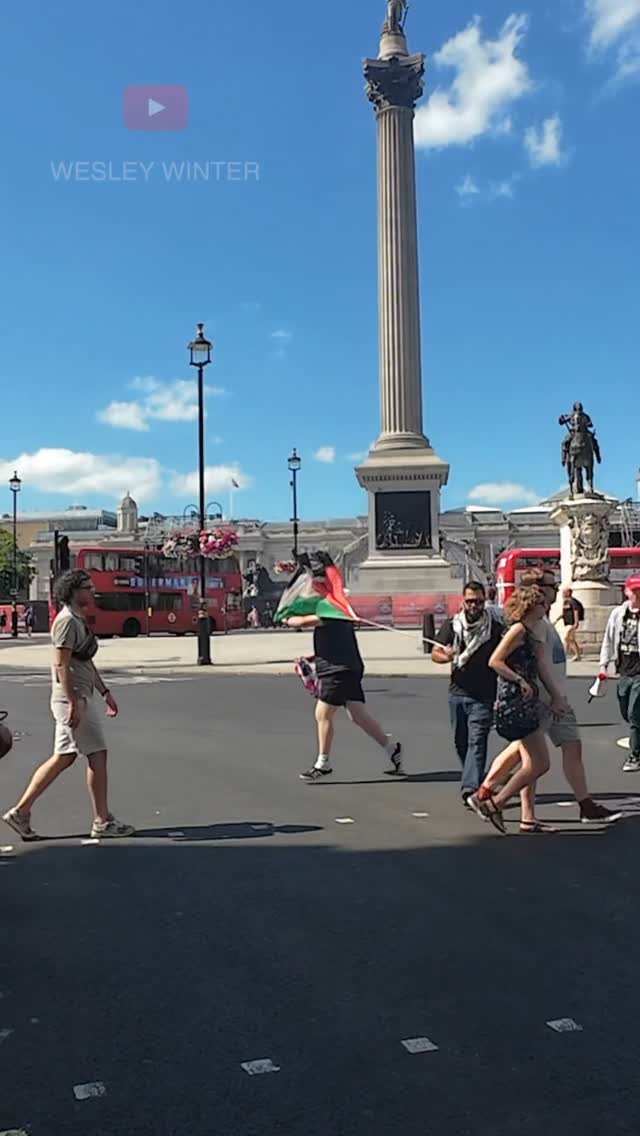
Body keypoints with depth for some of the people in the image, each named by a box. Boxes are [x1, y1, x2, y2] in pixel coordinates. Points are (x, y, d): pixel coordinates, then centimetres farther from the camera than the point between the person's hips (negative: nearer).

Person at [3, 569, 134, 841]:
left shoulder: (78, 620, 17)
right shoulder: (67, 620, -14)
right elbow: (62, 664, -21)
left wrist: (105, 693, 21)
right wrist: (74, 703, -23)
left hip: (81, 698, 10)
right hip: (73, 699, -10)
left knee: (64, 758, 11)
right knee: (98, 755, -4)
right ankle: (103, 822, 6)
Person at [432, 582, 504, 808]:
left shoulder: (496, 628, -2)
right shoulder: (451, 626, 5)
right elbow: (435, 653, 1)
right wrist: (446, 656, -22)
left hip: (484, 696, -3)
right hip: (458, 692, 4)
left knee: (477, 741, -13)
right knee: (460, 742, 11)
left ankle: (470, 788, -20)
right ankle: (478, 781, 30)